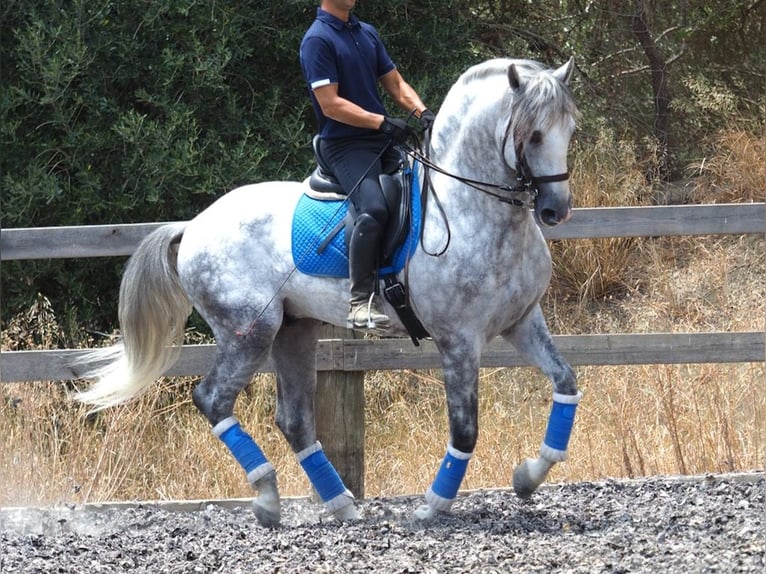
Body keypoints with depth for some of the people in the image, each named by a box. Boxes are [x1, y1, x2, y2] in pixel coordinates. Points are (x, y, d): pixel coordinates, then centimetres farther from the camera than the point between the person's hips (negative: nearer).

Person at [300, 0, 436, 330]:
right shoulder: (317, 40, -9)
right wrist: (382, 122, -22)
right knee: (373, 208, -30)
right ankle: (361, 303, -28)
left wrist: (422, 112, -2)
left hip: (382, 141, 9)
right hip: (344, 145, -9)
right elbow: (330, 104, -16)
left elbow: (396, 84, 17)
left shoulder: (367, 34, 16)